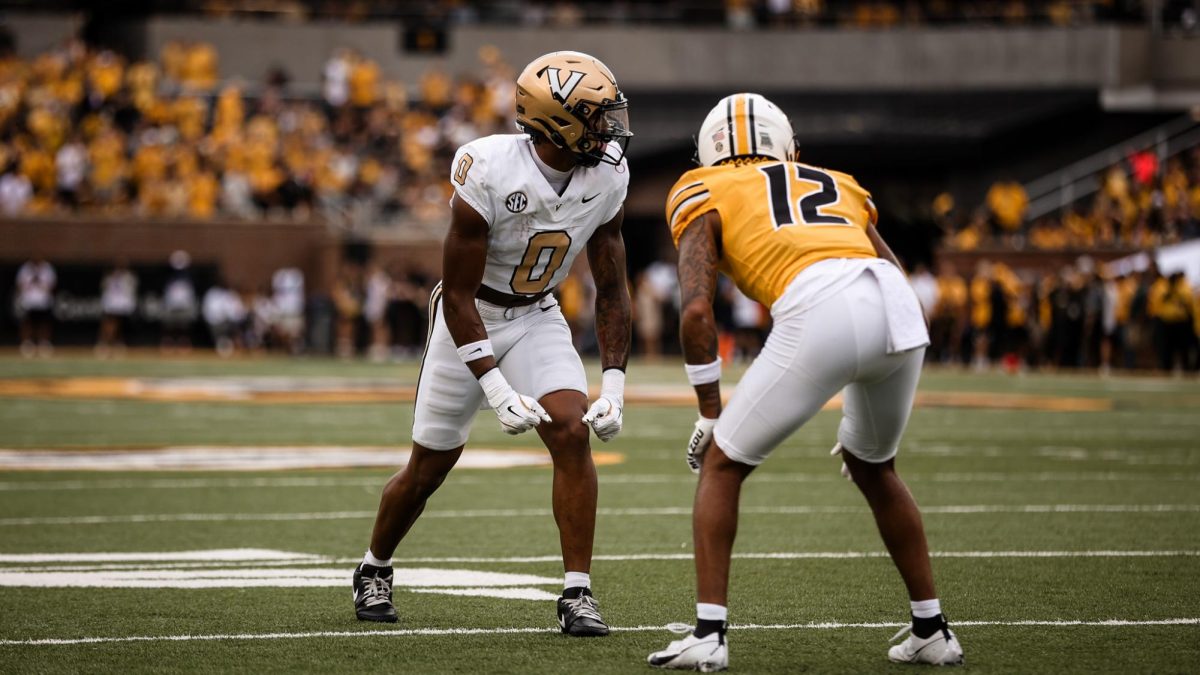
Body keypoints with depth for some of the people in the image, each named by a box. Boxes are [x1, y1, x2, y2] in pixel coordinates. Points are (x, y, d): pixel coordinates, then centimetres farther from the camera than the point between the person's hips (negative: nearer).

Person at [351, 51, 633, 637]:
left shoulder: (606, 179, -14)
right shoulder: (489, 173, -29)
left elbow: (611, 290, -4)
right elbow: (459, 295, -24)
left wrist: (614, 385, -14)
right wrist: (496, 389, -29)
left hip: (537, 318, 4)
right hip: (470, 319, -3)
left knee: (572, 432, -19)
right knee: (430, 466, 7)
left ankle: (578, 593, -13)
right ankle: (374, 569, 35)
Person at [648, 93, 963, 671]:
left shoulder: (704, 195, 22)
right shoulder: (839, 187, 35)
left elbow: (696, 310, 7)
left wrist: (709, 415, 16)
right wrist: (860, 418, 37)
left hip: (819, 313, -5)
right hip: (900, 314, 5)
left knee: (722, 465, 15)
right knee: (872, 468, 30)